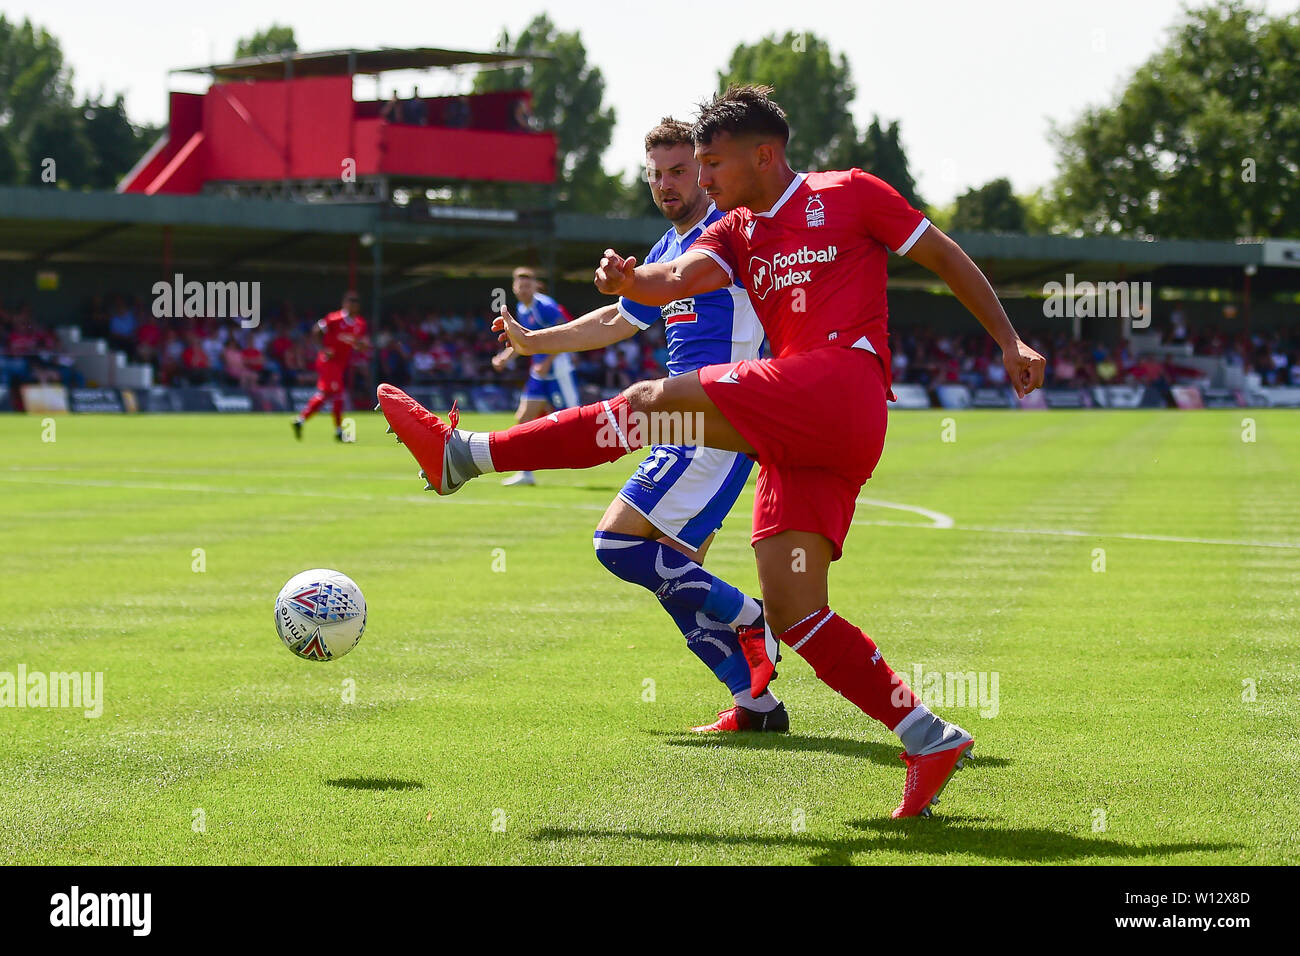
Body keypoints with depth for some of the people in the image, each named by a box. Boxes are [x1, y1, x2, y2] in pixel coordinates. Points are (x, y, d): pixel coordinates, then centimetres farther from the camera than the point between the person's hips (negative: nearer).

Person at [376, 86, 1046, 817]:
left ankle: (465, 455, -14)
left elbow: (947, 257, 15)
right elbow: (684, 277, 3)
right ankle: (931, 741, 0)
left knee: (654, 400, -16)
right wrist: (634, 281, -19)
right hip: (799, 439, 8)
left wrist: (1009, 340, 13)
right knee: (790, 611, -3)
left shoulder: (849, 195, 9)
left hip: (840, 383, -8)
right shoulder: (736, 233, 24)